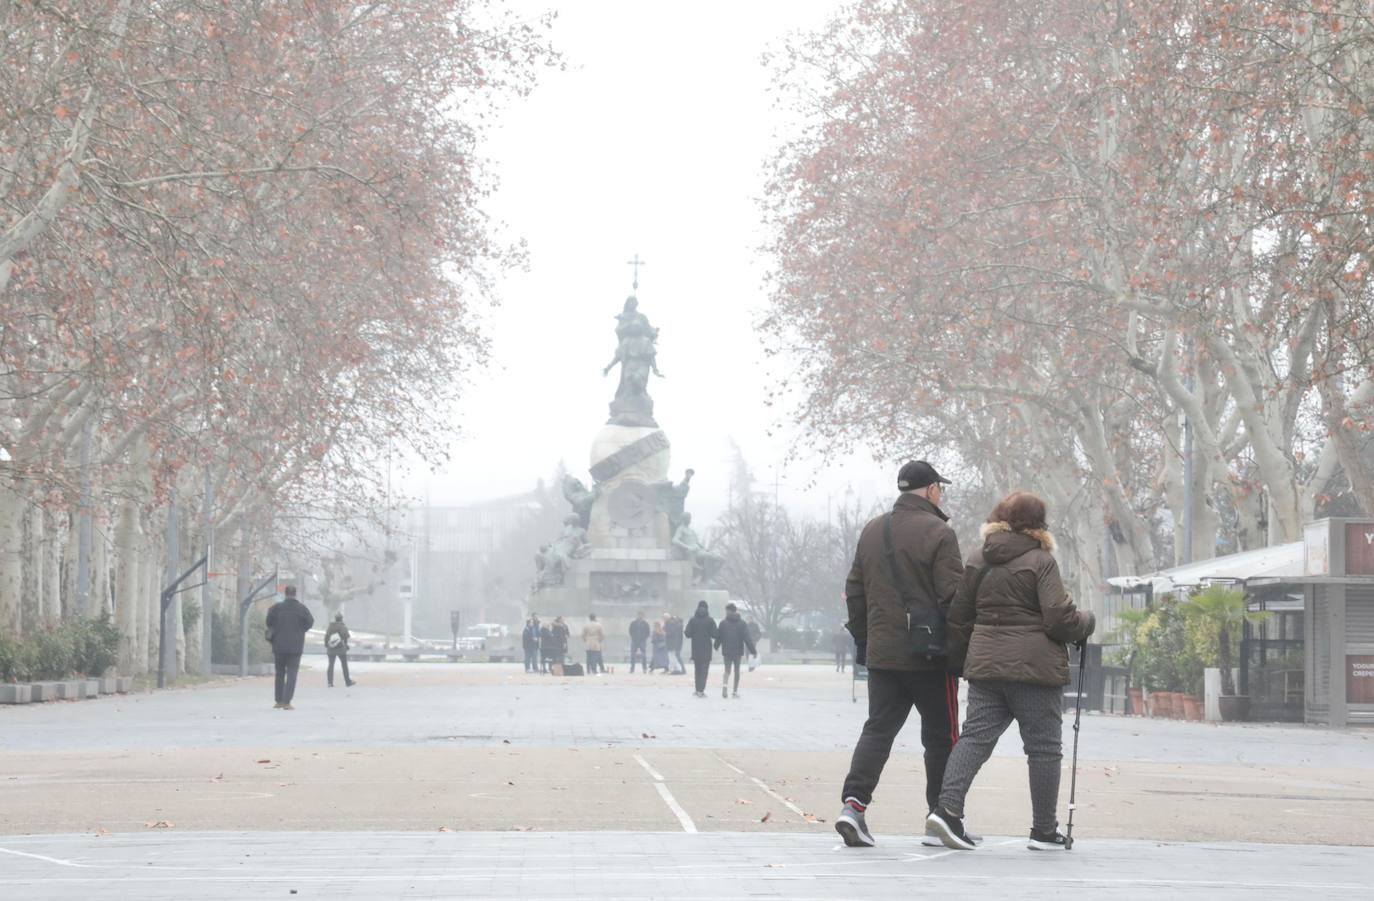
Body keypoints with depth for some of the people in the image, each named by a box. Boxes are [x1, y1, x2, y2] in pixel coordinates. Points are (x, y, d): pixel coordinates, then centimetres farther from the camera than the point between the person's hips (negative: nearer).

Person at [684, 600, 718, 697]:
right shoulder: (710, 621, -7)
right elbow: (714, 635, -9)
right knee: (704, 669, 0)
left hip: (696, 649, 2)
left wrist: (684, 631, 17)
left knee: (698, 669, 16)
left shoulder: (692, 620, -3)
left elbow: (688, 634, -5)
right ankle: (701, 690, -10)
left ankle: (698, 689, 19)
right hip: (707, 649, -2)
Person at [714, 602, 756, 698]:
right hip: (738, 651, 0)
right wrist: (752, 650, -6)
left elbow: (718, 636, 2)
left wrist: (716, 647, 20)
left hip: (726, 651, 0)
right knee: (737, 671, 12)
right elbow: (747, 638, -8)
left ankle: (725, 685, -24)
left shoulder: (723, 623, -5)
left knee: (727, 670, 5)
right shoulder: (742, 623, -4)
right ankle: (735, 691, 15)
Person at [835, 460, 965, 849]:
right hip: (929, 656, -6)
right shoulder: (937, 533, -10)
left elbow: (854, 592, 15)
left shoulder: (871, 532, 12)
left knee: (878, 729, 6)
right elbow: (953, 596, -14)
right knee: (941, 736, 6)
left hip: (881, 653, 6)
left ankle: (854, 802, -12)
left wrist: (862, 640, 22)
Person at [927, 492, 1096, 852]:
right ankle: (1044, 830, 10)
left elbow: (959, 617, 14)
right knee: (1044, 747, 5)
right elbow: (1060, 619, -13)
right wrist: (1087, 621, 7)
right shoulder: (1041, 561, -8)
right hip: (1035, 668, -5)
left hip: (984, 664, 5)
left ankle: (947, 808, -15)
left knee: (976, 736, 4)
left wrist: (960, 660, 25)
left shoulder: (978, 561, 10)